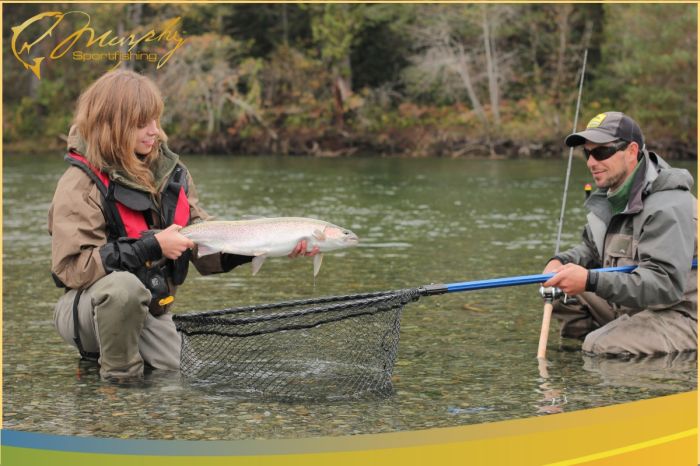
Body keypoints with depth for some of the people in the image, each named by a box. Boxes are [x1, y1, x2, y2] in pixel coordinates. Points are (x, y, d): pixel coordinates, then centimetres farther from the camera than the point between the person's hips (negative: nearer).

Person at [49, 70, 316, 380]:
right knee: (124, 285, -38)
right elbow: (70, 266, -26)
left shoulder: (170, 172, 3)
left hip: (151, 311, 7)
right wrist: (152, 247, -28)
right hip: (90, 308, -6)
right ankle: (119, 377, -15)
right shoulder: (81, 183, -16)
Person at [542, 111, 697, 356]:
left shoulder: (668, 205, -24)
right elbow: (592, 248, 22)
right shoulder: (611, 194, 7)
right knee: (559, 290, 1)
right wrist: (561, 262, -3)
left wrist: (591, 281, -38)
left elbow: (666, 285, -32)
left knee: (600, 347, -27)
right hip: (628, 304, 9)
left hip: (679, 315, -9)